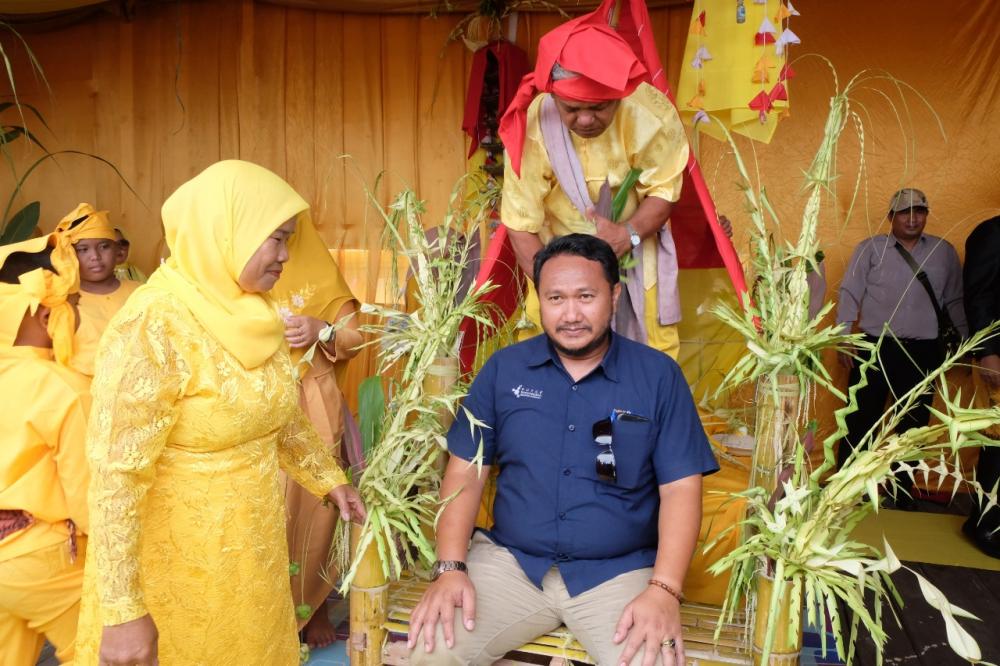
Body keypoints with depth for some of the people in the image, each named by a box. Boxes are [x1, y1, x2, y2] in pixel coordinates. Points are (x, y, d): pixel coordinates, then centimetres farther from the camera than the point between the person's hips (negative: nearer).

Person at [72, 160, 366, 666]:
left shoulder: (252, 314, 1)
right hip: (179, 559, -7)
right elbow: (116, 475, -23)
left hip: (252, 548, 7)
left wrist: (329, 478, 18)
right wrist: (123, 611, -22)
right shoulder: (154, 326, -22)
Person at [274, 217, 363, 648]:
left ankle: (313, 606, 24)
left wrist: (322, 330, -18)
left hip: (311, 412, 0)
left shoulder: (316, 270, 2)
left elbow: (354, 335, 1)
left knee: (314, 504, 6)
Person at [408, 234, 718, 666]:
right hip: (509, 561, 1)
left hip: (619, 571, 0)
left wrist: (663, 590, -16)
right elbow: (465, 472, 3)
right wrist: (451, 568, -10)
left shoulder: (659, 375, -1)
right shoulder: (503, 369, 3)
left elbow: (680, 488, -3)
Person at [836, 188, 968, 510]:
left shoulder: (944, 251, 9)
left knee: (913, 426, 11)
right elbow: (850, 293, -2)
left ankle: (903, 493, 24)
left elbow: (955, 300, 13)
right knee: (860, 422, -1)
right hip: (876, 347, -3)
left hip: (923, 353, 3)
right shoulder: (870, 248, 1)